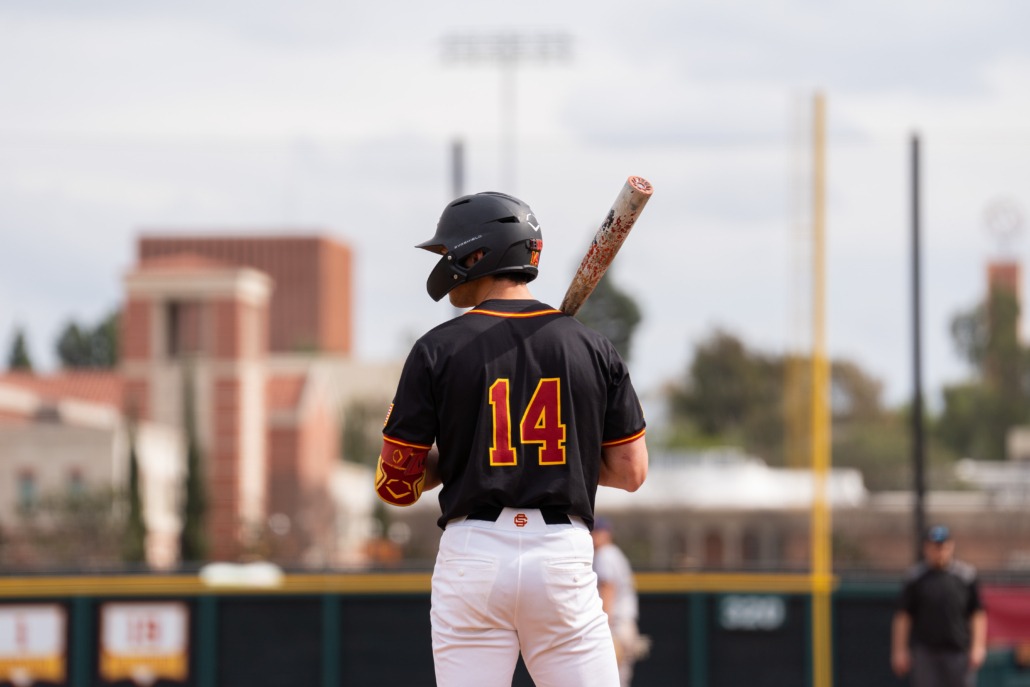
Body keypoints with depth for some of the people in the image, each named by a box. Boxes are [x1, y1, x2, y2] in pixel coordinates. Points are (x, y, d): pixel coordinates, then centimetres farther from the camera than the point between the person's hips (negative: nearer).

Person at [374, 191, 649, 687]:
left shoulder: (438, 349, -1)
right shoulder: (591, 348, 5)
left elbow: (396, 483, 1)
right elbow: (630, 472, 6)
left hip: (473, 554, -1)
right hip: (564, 554, 1)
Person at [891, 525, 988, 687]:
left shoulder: (966, 575, 4)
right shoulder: (916, 578, 4)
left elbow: (978, 614, 5)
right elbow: (903, 616, 5)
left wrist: (978, 647, -4)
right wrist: (899, 651, 2)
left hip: (958, 652, 0)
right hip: (924, 653, 0)